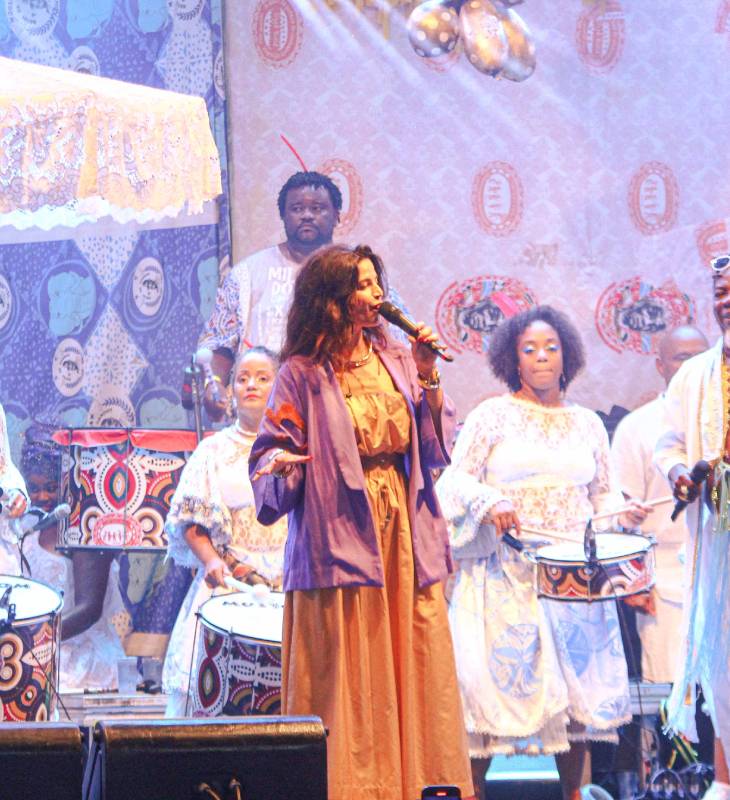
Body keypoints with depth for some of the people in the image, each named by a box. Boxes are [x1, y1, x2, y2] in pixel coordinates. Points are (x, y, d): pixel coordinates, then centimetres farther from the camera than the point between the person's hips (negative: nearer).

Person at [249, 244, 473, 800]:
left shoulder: (395, 360, 11)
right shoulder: (303, 374, -2)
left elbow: (434, 450, 7)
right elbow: (274, 450, -5)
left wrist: (428, 378, -2)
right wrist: (279, 464, -26)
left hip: (404, 536, 5)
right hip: (341, 537, -5)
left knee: (414, 667, 5)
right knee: (346, 677, -4)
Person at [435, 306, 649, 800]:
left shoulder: (587, 424, 14)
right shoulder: (493, 416, 3)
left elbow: (603, 493, 18)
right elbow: (458, 480, -2)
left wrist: (621, 514, -3)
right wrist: (489, 503, -21)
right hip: (507, 574, -4)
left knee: (577, 681, 3)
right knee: (500, 674, -10)